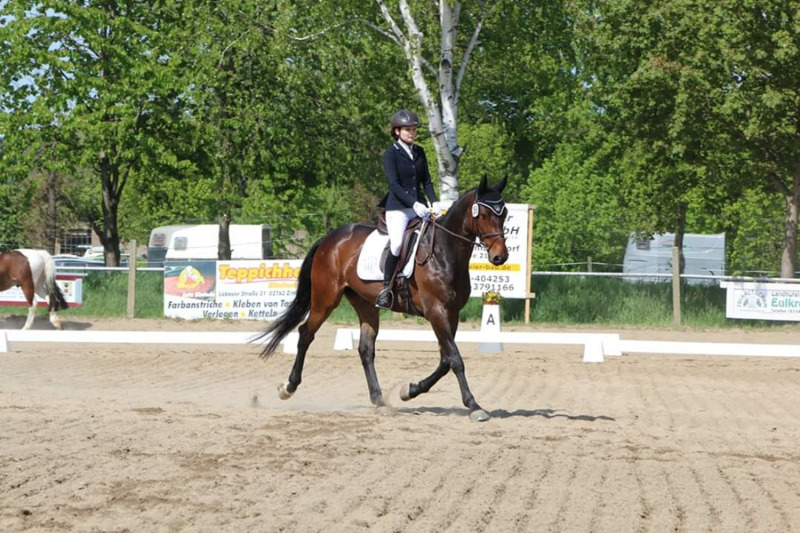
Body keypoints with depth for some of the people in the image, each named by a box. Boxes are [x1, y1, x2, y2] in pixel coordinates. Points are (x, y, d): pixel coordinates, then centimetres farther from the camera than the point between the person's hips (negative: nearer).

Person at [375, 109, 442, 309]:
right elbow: (394, 184, -13)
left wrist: (434, 202, -6)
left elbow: (426, 180, 12)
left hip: (419, 205, 6)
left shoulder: (419, 152, 14)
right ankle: (386, 287, -15)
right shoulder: (391, 154, -3)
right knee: (396, 243, -27)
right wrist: (413, 204, -24)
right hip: (398, 207, -6)